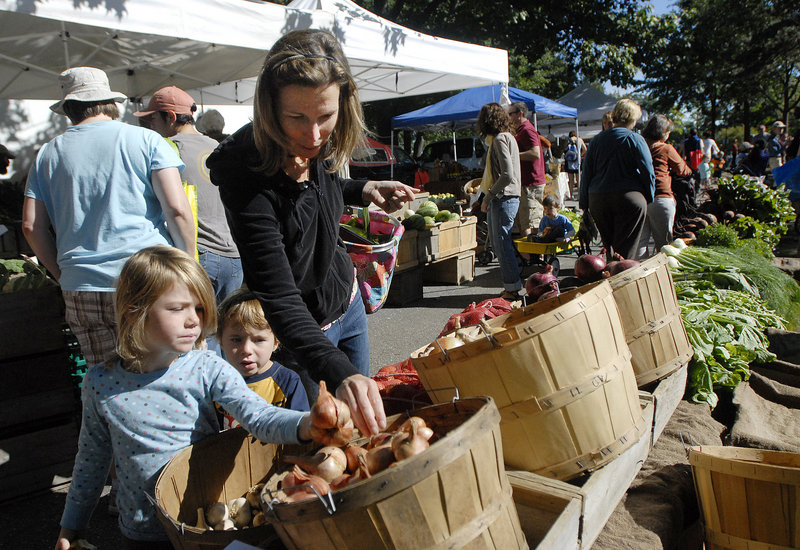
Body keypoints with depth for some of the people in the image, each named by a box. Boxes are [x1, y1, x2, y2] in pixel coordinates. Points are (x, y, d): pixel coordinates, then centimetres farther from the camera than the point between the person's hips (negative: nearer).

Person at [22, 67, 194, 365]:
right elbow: (177, 209, -8)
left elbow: (31, 226, 10)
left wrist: (64, 274, 19)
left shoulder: (48, 154, 12)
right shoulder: (145, 140, 1)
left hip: (80, 289, 3)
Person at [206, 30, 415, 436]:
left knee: (363, 426, 22)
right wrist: (339, 372, -51)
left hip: (346, 302, 7)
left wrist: (364, 191, -6)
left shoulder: (318, 147, -14)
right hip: (299, 332, -6)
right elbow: (278, 296, -39)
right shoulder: (245, 173, -33)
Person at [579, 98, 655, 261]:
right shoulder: (635, 139, -3)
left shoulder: (597, 139, 10)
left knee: (609, 247, 14)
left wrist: (584, 203, 14)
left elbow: (586, 173, 11)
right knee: (626, 250, 0)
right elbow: (648, 172, -5)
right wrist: (649, 199, 7)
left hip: (597, 199, 4)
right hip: (629, 198, -4)